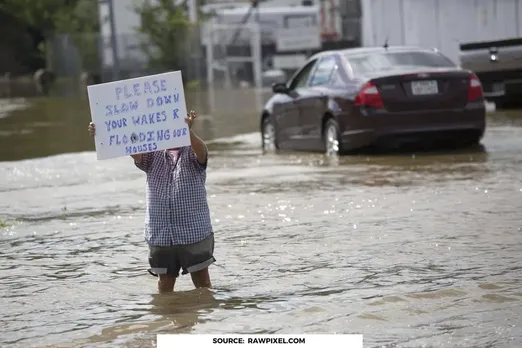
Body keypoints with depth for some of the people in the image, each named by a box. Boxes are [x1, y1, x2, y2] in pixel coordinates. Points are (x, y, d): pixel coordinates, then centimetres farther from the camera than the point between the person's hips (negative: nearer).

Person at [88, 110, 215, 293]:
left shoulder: (193, 154, -2)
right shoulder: (153, 154, 8)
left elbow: (201, 150, -25)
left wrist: (189, 130, -48)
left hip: (195, 232, -3)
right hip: (160, 235, 3)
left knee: (202, 282, 6)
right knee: (165, 283, 10)